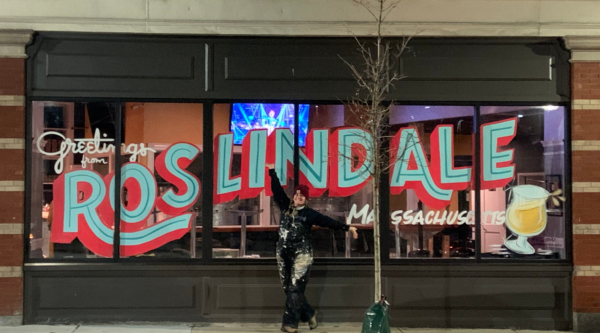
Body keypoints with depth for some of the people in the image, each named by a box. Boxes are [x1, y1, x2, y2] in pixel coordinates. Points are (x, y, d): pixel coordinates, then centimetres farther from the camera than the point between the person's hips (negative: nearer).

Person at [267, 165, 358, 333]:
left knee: (295, 289, -9)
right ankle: (309, 314, 24)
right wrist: (272, 172, 5)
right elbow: (277, 190, 9)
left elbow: (328, 221, -4)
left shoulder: (310, 214, 0)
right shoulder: (285, 207, 8)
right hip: (284, 254, 4)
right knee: (289, 289, 7)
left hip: (301, 255, -4)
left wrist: (347, 227, -10)